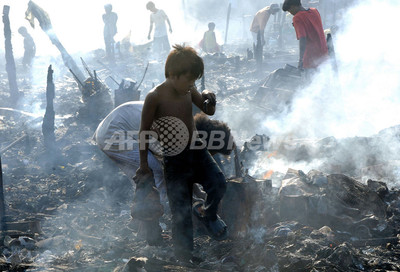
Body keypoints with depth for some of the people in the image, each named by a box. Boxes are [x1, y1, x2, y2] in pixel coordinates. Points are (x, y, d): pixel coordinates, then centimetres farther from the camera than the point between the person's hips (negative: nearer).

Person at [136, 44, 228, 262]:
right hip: (173, 158, -4)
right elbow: (144, 132, -9)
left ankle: (209, 215, 17)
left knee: (218, 184, -16)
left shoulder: (189, 90, -1)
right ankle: (184, 254, 21)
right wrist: (144, 165, -4)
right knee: (181, 211, 1)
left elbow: (209, 112, 13)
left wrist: (209, 100, -12)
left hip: (196, 150, 5)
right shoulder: (155, 97, -17)